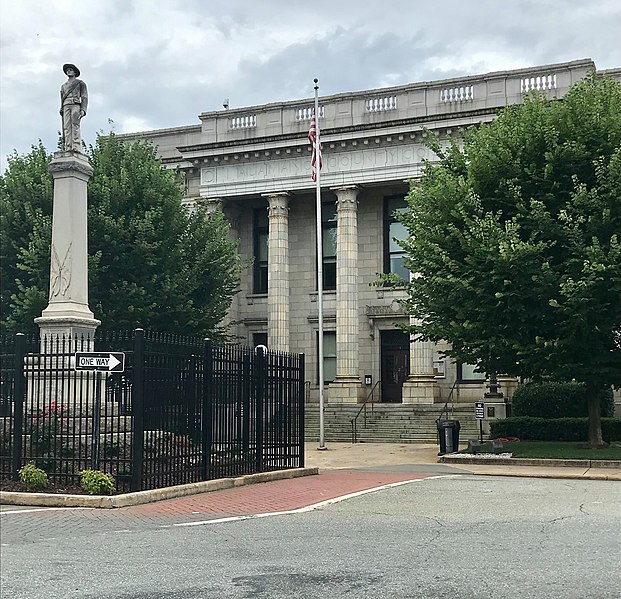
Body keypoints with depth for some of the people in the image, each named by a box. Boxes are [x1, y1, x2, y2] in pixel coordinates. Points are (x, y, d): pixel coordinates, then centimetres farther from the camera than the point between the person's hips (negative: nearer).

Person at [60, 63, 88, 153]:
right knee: (67, 127, -10)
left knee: (75, 126, -18)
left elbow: (84, 97, 5)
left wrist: (83, 110, -10)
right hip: (66, 107, 4)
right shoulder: (64, 86, 30)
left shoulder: (80, 83, 15)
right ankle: (68, 148, -18)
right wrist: (61, 110, 11)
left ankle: (76, 148, -27)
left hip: (76, 106, -4)